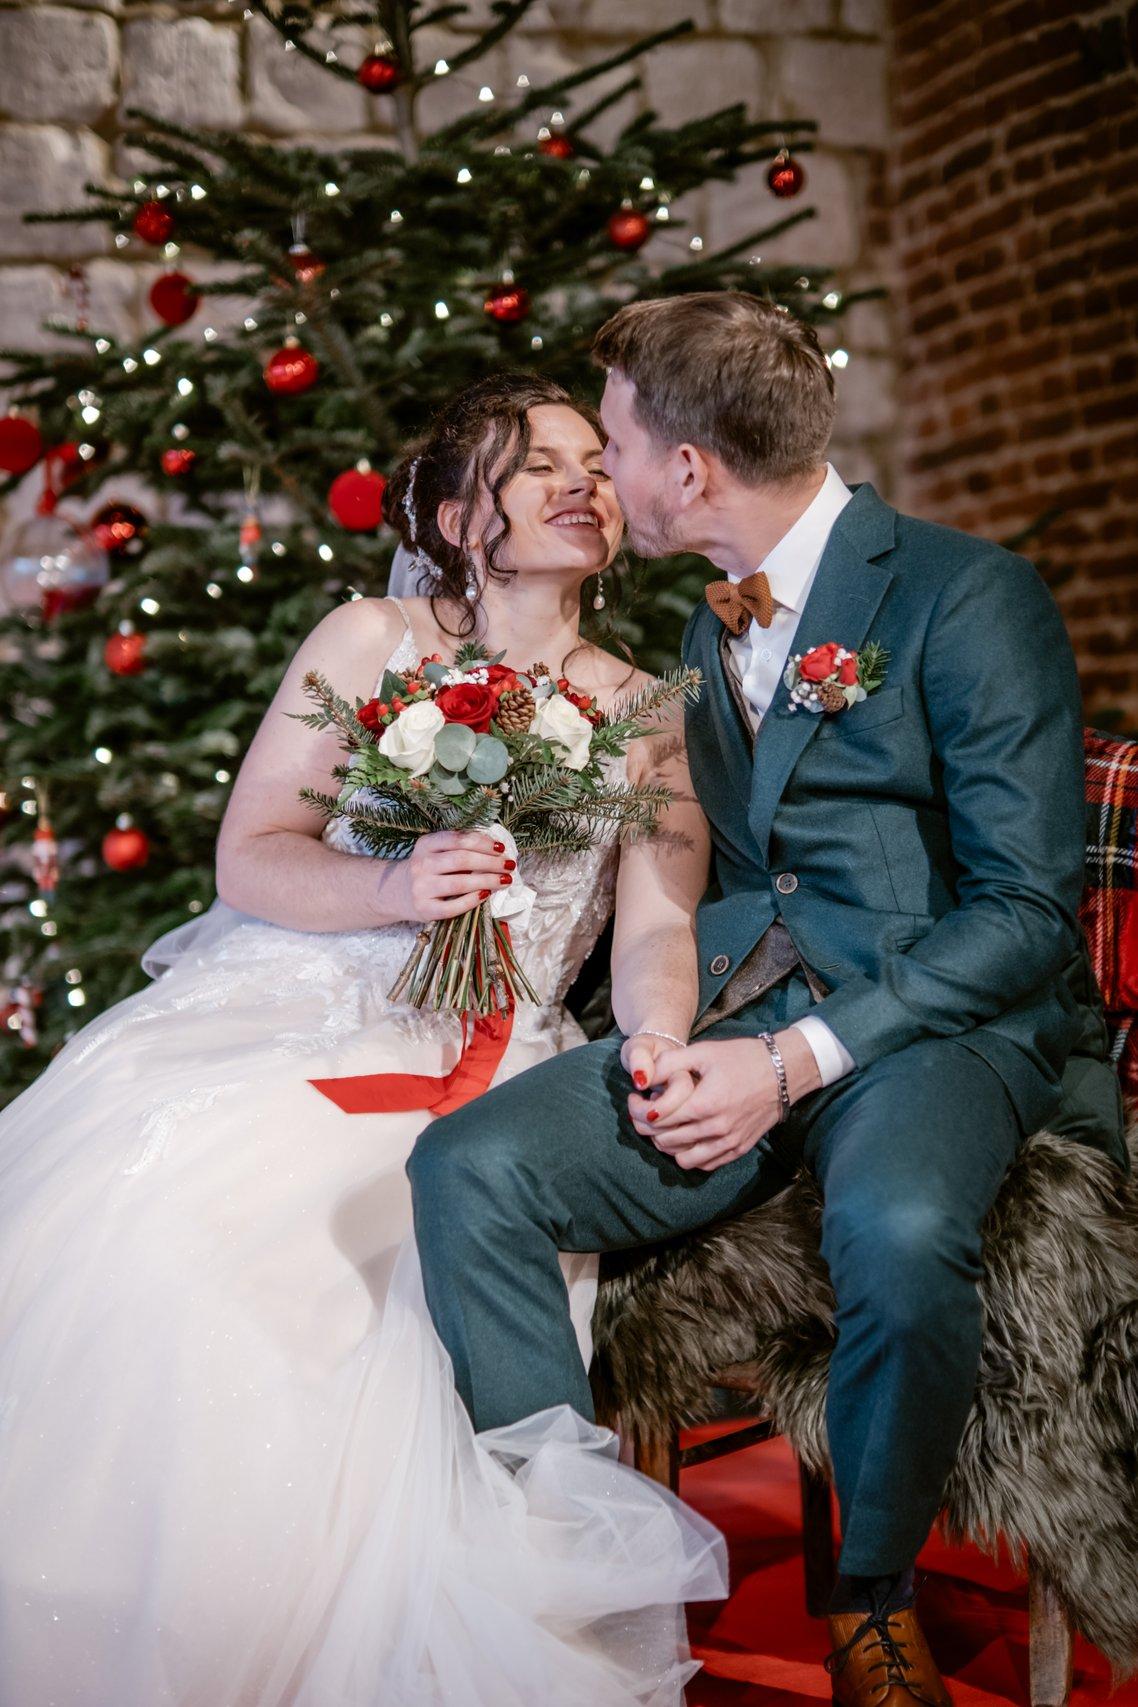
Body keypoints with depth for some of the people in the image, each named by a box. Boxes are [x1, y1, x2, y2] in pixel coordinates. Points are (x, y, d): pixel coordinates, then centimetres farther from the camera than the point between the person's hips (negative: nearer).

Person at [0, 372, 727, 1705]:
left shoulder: (643, 716, 10)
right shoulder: (370, 641, 8)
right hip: (288, 1021, 0)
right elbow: (248, 858, 4)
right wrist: (391, 888, -16)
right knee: (146, 1231, -28)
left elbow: (655, 936, 0)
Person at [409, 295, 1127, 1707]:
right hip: (741, 1013, 6)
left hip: (942, 1022, -6)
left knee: (898, 1228, -38)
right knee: (467, 1165, -19)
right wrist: (666, 1027, -1)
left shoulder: (970, 595, -6)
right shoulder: (706, 627, 18)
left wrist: (797, 1061, -19)